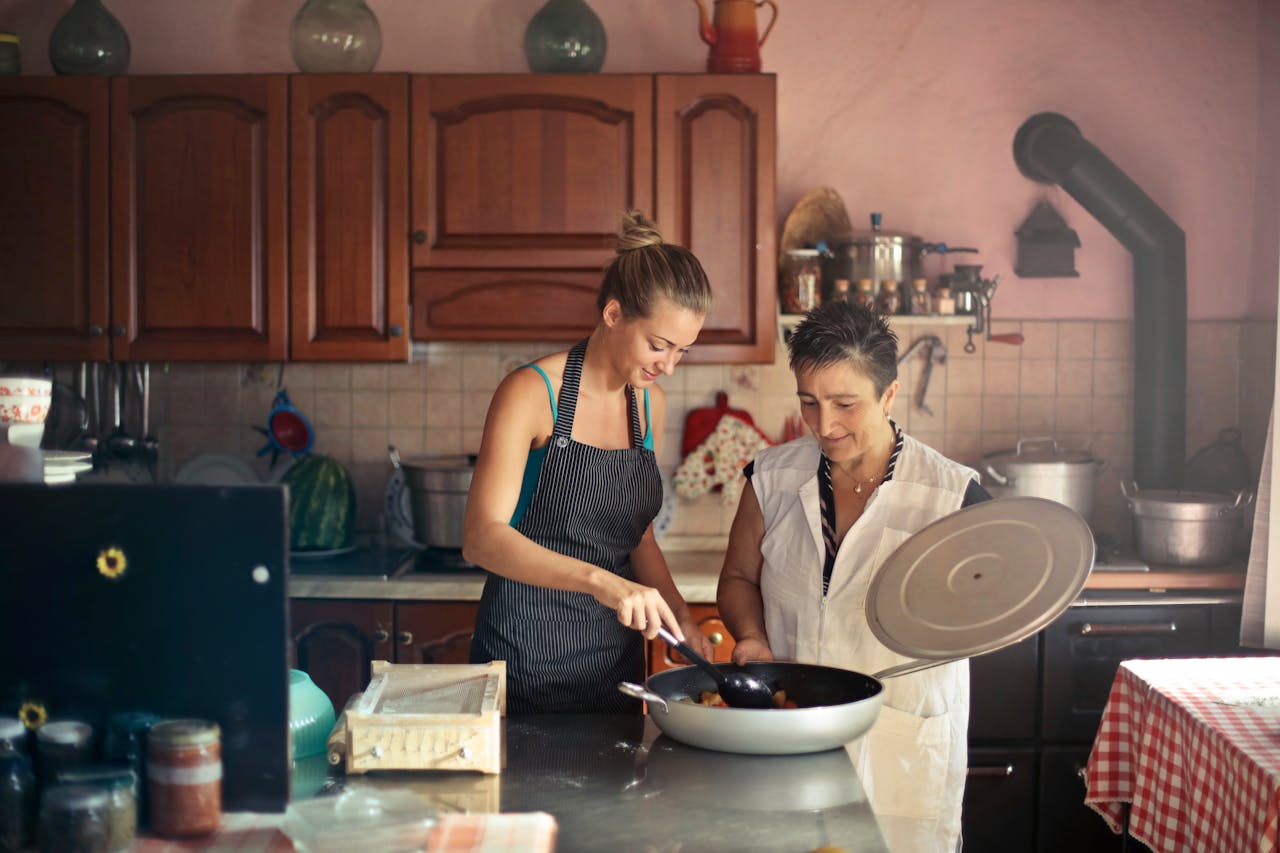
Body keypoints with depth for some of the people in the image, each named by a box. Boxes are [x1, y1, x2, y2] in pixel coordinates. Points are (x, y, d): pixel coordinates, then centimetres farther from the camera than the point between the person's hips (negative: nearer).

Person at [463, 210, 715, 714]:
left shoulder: (649, 403, 7)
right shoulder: (531, 392, -14)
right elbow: (482, 538, -25)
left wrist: (678, 613, -2)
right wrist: (598, 580, -37)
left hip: (616, 661, 6)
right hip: (528, 657, -6)